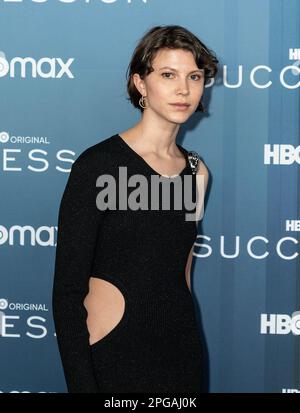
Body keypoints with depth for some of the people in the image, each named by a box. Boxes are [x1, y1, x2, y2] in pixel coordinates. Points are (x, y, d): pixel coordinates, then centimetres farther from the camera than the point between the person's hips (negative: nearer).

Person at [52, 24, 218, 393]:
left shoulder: (195, 171, 5)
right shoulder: (98, 165, -13)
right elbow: (68, 292, -14)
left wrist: (188, 349, 17)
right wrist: (81, 385, -18)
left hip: (183, 351, 6)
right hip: (112, 356, -5)